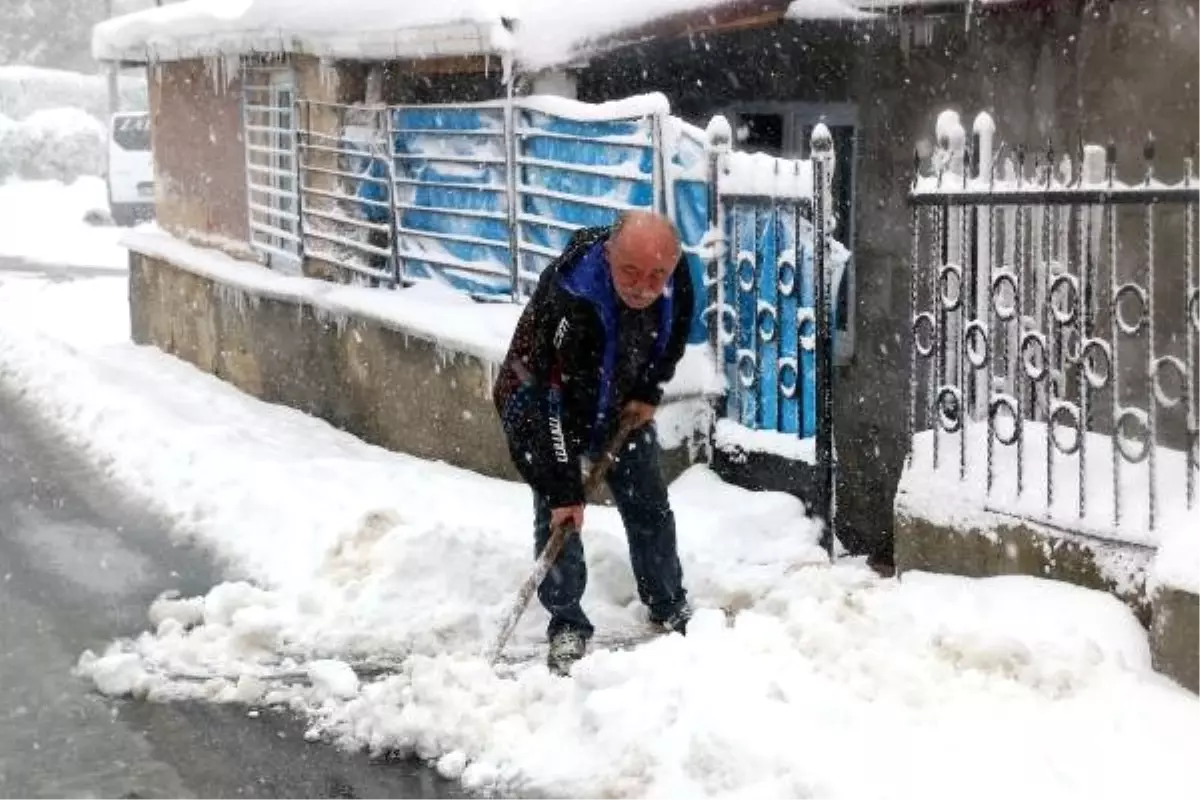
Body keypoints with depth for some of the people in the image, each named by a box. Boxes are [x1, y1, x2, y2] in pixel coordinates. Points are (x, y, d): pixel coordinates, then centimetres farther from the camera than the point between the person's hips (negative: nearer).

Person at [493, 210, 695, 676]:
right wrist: (565, 489, -35)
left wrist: (649, 392, -1)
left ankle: (670, 608, 28)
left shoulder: (675, 276, -23)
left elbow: (674, 334, 3)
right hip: (541, 403, -5)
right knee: (557, 514, -13)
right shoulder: (570, 300, -42)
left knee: (649, 505, 10)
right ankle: (567, 627, 1)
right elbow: (555, 403, -38)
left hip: (619, 403, 5)